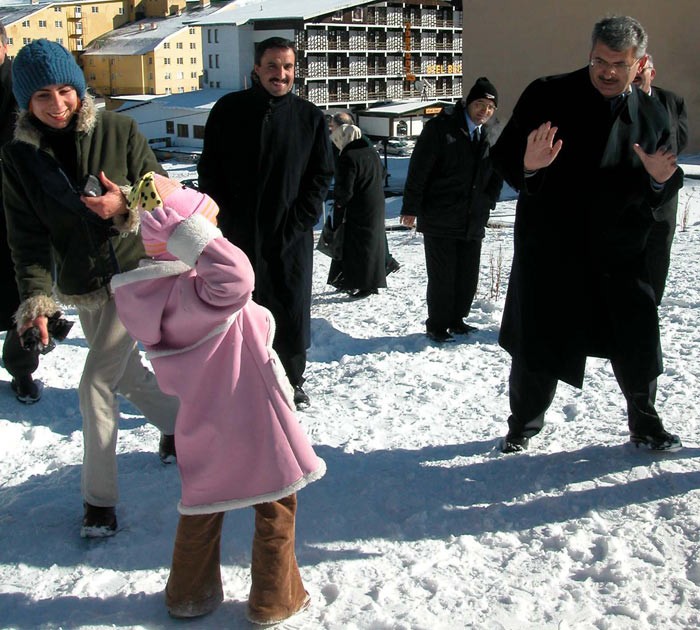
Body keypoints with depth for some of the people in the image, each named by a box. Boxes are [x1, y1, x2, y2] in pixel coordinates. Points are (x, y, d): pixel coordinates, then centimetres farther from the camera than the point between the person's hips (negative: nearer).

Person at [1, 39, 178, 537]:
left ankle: (100, 498, 7)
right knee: (127, 373, 19)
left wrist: (126, 206, -25)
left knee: (97, 386, -7)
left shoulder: (118, 130, -11)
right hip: (81, 286, 4)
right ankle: (177, 423, 48)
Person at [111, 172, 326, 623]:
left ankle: (189, 595, 37)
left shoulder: (157, 289, -1)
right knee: (275, 506, 13)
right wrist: (183, 225, -43)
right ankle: (275, 600, 26)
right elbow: (235, 276, -51)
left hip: (204, 429, 7)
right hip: (253, 423, -7)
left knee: (204, 506, 25)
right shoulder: (193, 291, -27)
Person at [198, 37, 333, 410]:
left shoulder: (309, 117, 4)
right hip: (238, 236, 0)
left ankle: (292, 380, 24)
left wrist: (298, 223, -7)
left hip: (292, 238, 0)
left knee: (292, 313, 6)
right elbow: (209, 171, 5)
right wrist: (224, 218, -5)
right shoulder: (229, 110, 3)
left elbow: (321, 177, 4)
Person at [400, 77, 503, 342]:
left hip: (473, 222, 5)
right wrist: (411, 208, -12)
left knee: (468, 276, 9)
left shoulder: (489, 137, 9)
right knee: (442, 277, -1)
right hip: (439, 219, -5)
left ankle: (456, 320, 27)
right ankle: (437, 326, 15)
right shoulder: (440, 127, -7)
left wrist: (488, 202, 9)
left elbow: (496, 174, 22)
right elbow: (419, 168, -9)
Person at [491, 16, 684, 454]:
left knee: (639, 346, 10)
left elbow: (664, 193, 11)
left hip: (620, 253, 3)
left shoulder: (653, 116, 5)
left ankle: (646, 426, 35)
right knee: (537, 350, 6)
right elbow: (504, 156, -6)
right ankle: (522, 429, 29)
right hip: (550, 251, -2)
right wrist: (528, 166, -29)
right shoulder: (548, 96, -6)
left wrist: (662, 180, -14)